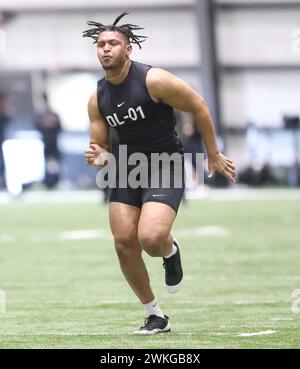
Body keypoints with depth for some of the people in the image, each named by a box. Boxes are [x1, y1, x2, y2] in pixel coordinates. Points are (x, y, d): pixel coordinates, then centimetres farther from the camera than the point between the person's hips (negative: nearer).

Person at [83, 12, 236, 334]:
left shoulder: (154, 80, -17)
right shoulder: (97, 98, 1)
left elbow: (198, 107, -8)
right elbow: (101, 147, 9)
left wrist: (214, 155, -3)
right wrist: (98, 157, -17)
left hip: (167, 166, -6)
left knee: (150, 238, -26)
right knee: (124, 242, -5)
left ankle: (171, 252, 15)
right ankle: (155, 317, 12)